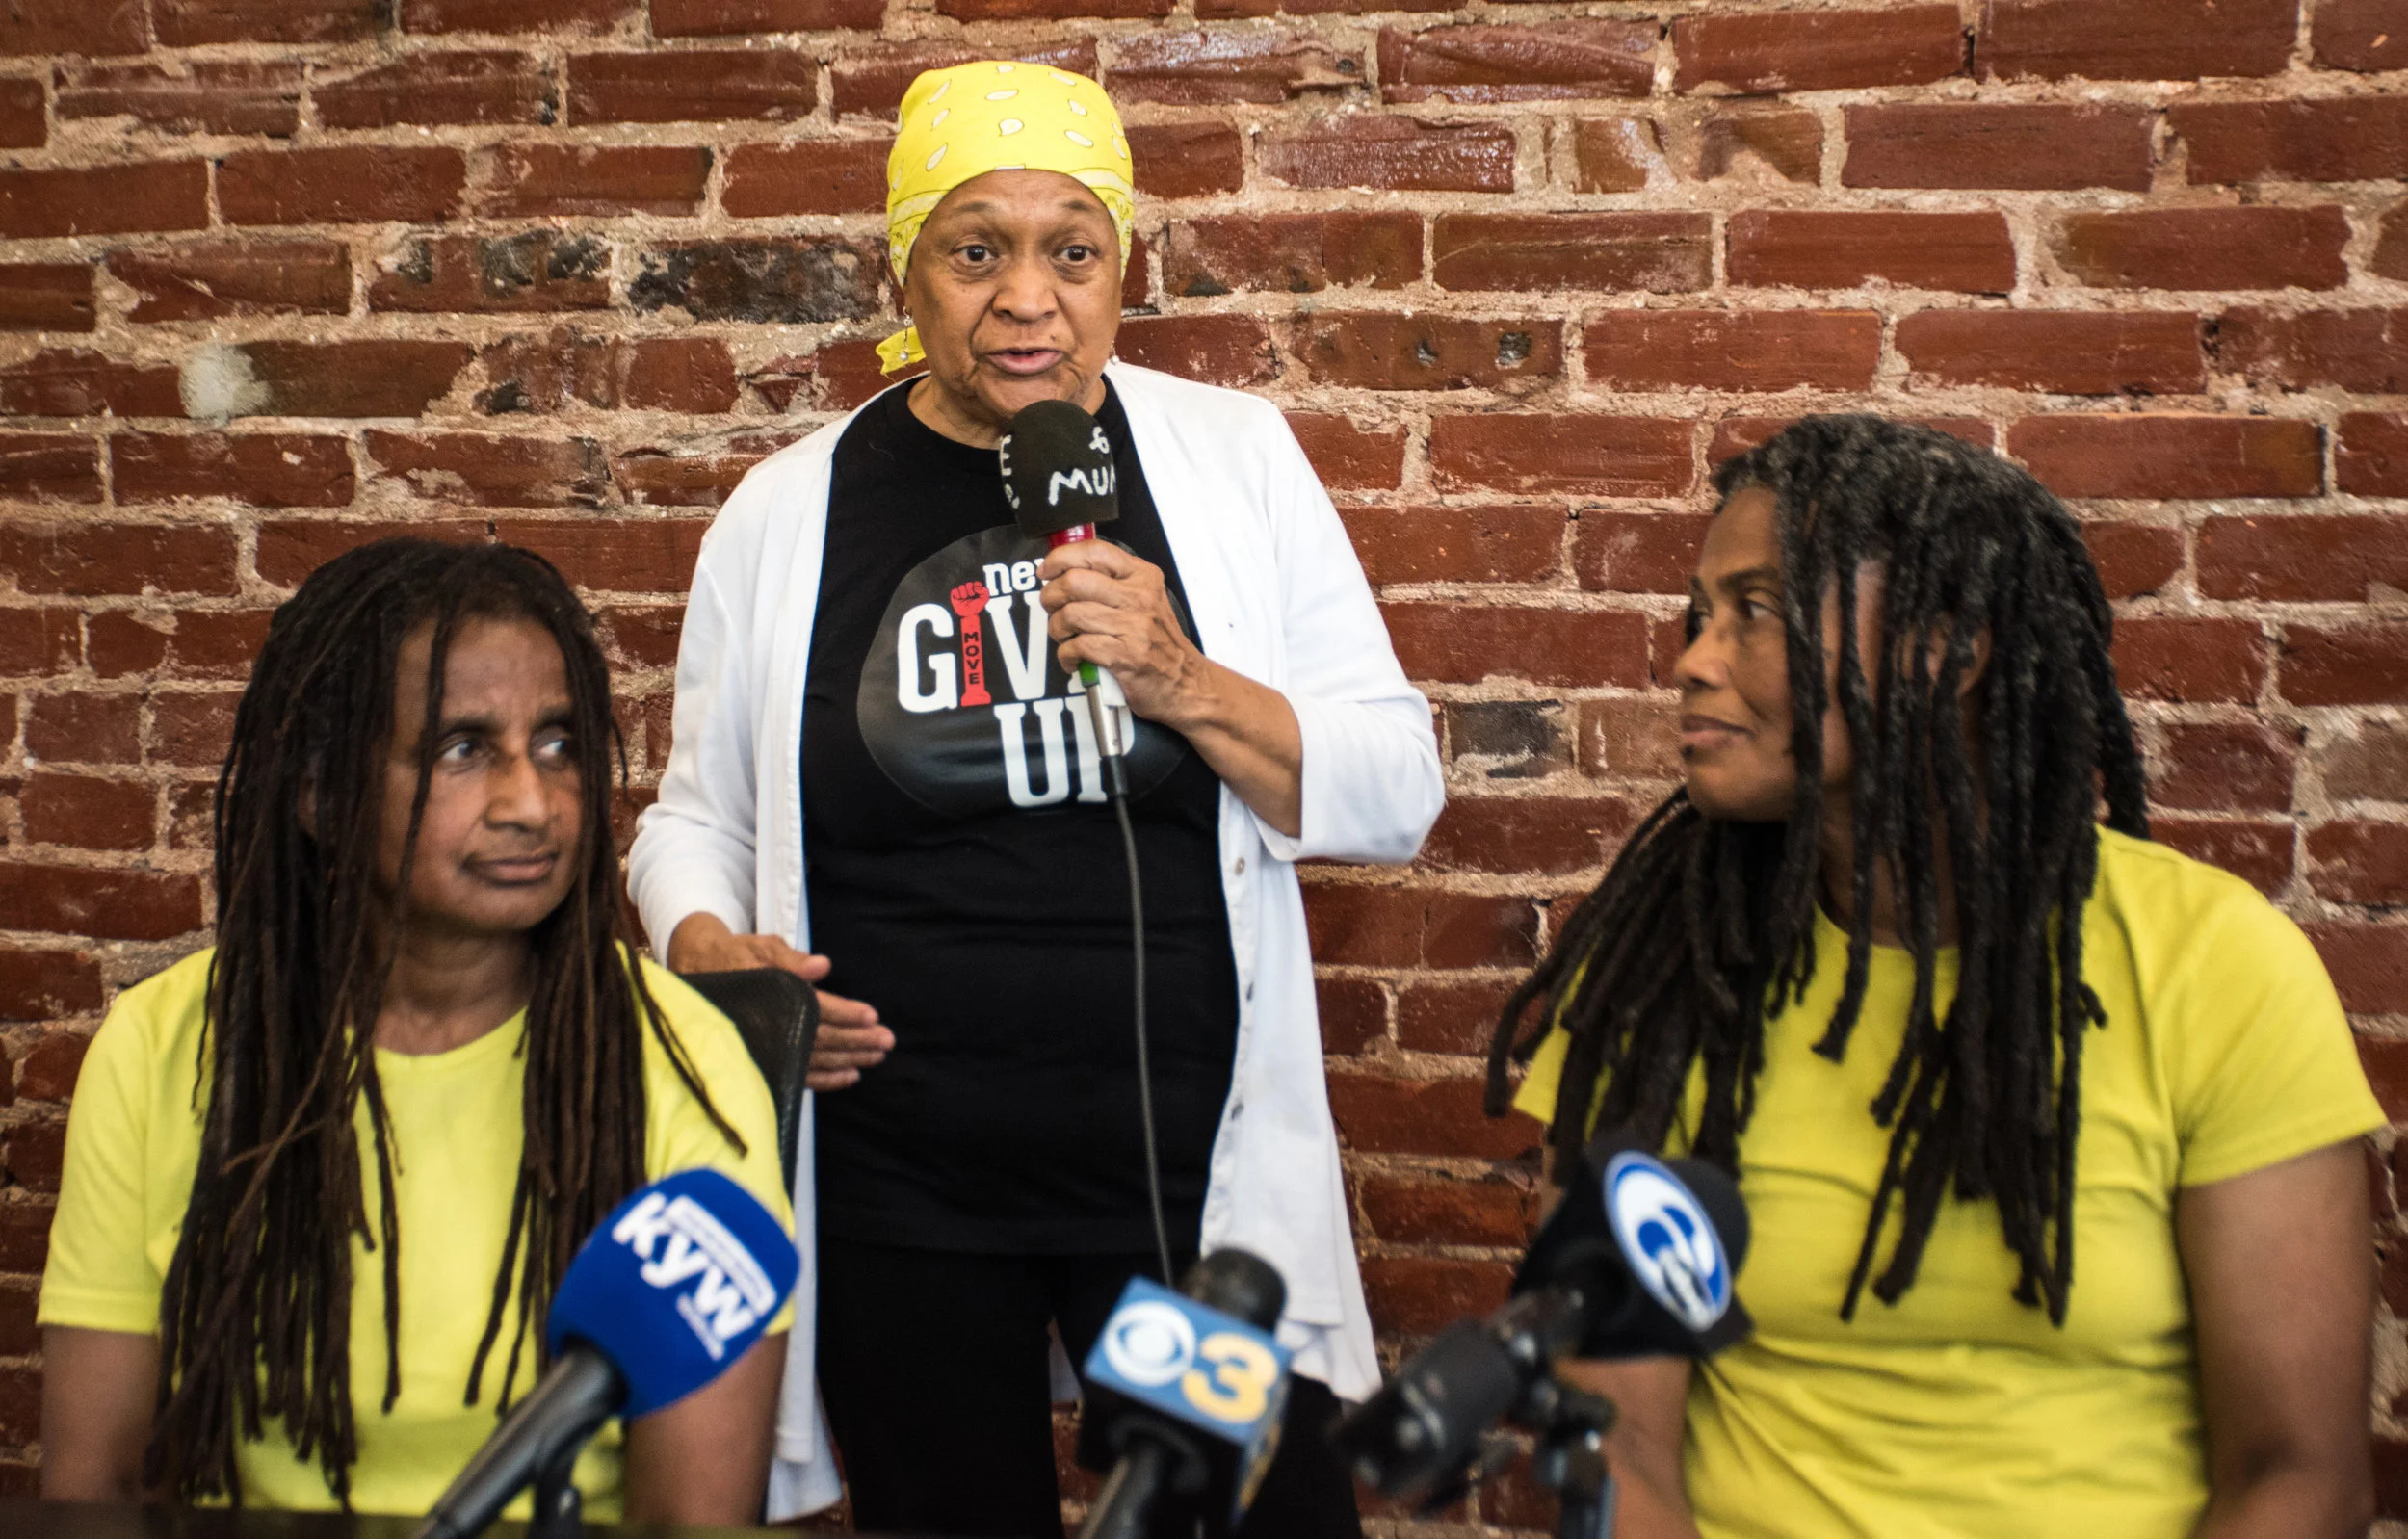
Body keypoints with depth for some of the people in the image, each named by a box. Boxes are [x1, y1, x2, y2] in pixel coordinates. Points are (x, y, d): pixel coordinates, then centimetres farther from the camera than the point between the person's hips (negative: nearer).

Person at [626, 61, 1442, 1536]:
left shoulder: (1233, 456, 0)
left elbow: (1398, 790, -1)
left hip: (1195, 1165, 0)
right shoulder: (789, 513, 1)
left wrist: (1187, 685, -17)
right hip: (894, 1187, 0)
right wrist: (708, 947, -10)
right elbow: (699, 817, 11)